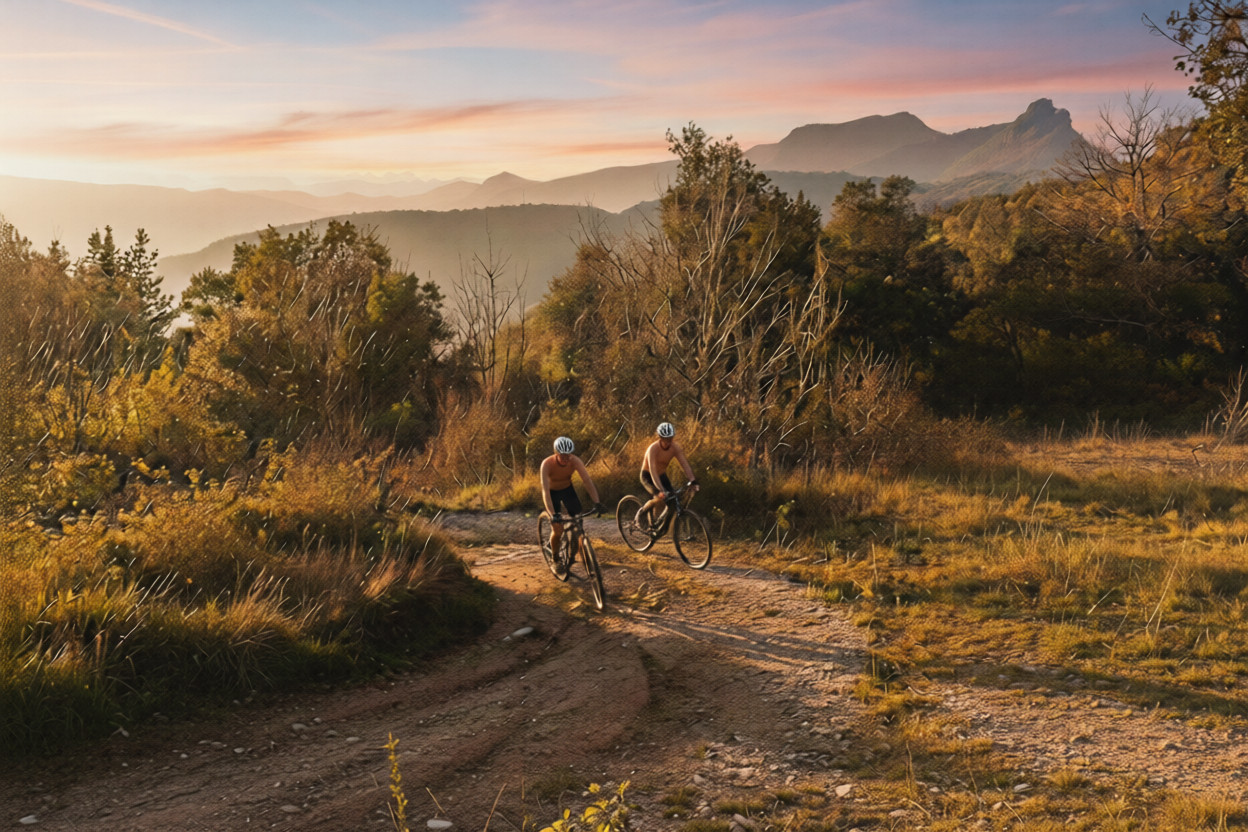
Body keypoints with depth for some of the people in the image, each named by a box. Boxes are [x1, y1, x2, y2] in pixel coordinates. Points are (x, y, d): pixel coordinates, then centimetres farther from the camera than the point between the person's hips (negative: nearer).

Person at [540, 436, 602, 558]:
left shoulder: (575, 461, -28)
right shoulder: (547, 464, -35)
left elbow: (587, 480, -32)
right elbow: (545, 491, -40)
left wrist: (597, 502, -44)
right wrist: (552, 515, -50)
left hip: (567, 489, 3)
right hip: (552, 492, -3)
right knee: (557, 530, -11)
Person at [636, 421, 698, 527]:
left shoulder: (675, 447, -16)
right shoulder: (653, 448, -31)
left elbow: (685, 464, -20)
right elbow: (653, 471, -39)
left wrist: (692, 481, -36)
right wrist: (660, 490, -49)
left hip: (662, 475, 6)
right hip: (647, 476, -6)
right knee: (659, 498, -30)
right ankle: (641, 514, -2)